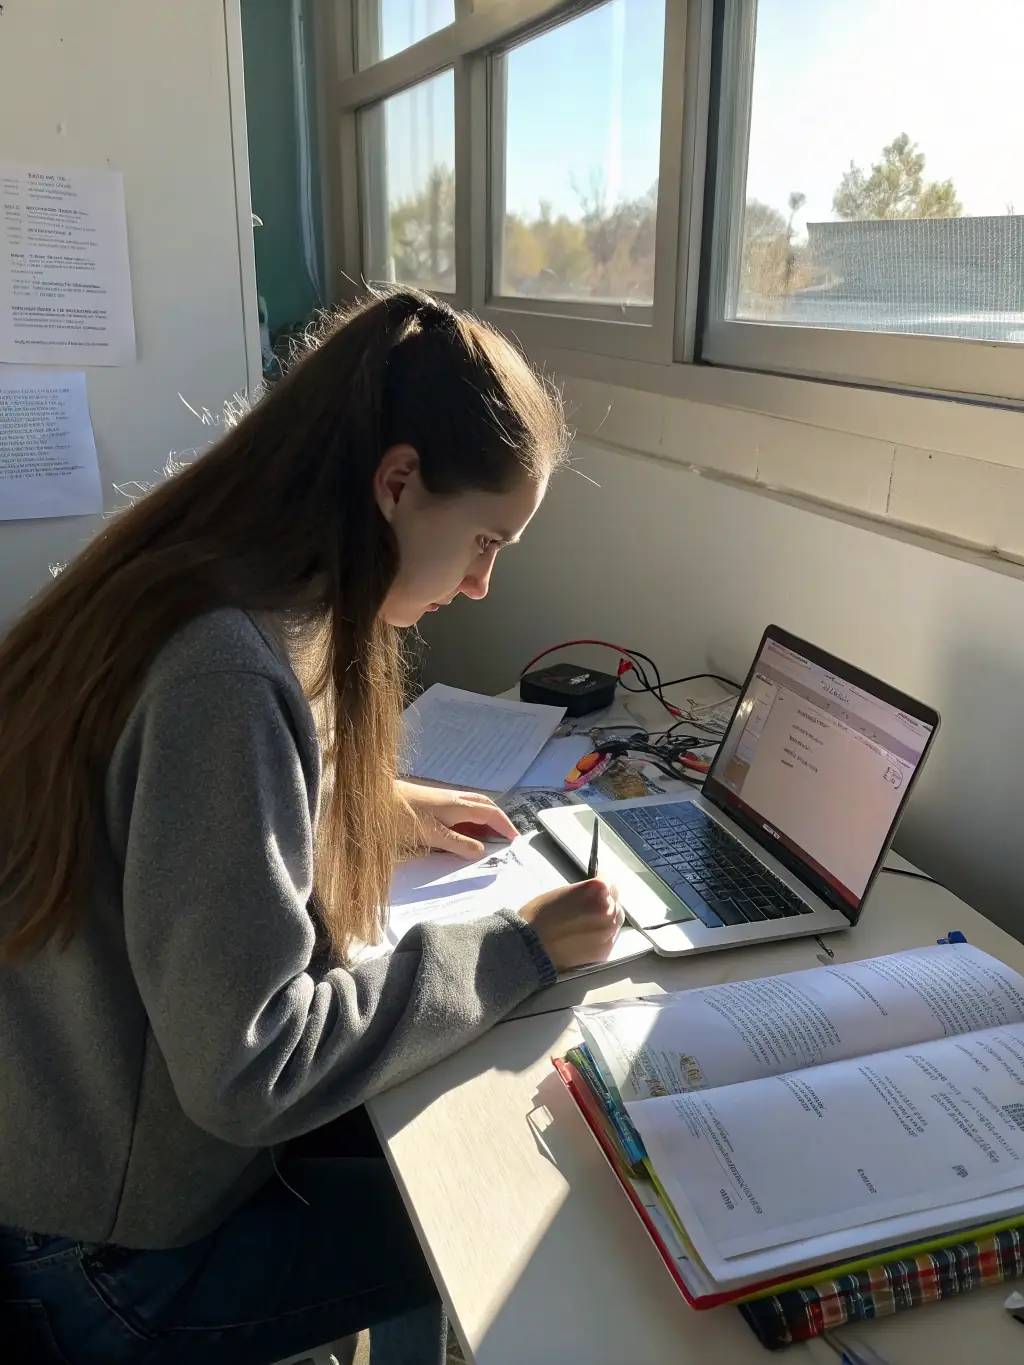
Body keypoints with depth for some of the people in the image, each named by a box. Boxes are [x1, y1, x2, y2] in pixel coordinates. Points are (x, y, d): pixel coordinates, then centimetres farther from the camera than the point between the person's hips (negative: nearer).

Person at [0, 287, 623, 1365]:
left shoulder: (214, 595, -2)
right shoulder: (230, 675, -32)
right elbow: (250, 1068, -28)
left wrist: (376, 811, 6)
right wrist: (517, 950, -19)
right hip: (120, 1269, -8)